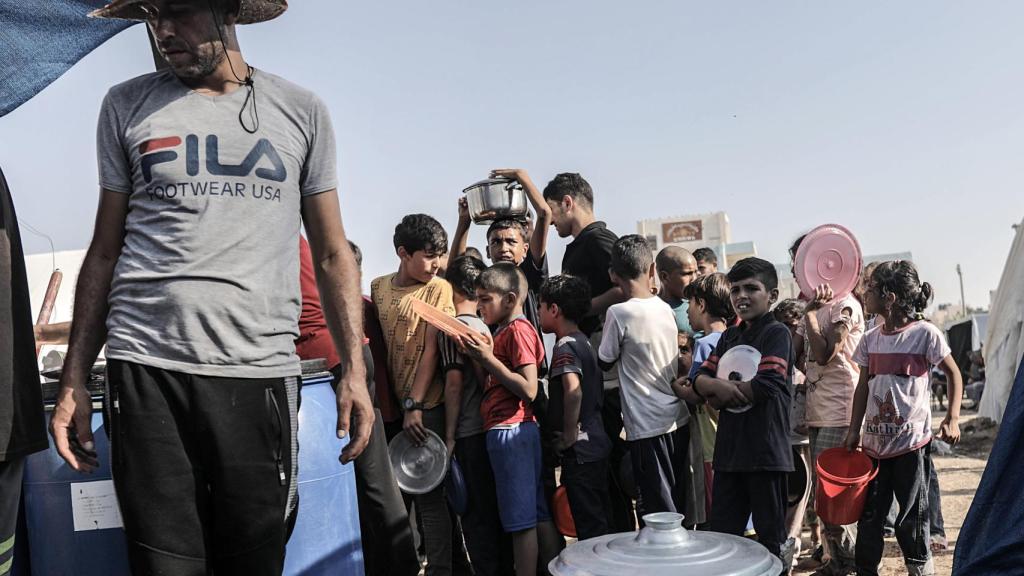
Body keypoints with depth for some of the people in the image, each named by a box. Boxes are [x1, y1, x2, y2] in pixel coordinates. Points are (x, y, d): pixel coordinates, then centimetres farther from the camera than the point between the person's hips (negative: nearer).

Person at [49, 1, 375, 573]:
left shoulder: (302, 111, 10)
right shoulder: (127, 106, 12)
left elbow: (333, 254, 11)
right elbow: (105, 251, 13)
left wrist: (355, 371, 1)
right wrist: (74, 380, 6)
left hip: (260, 370, 0)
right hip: (146, 369, 1)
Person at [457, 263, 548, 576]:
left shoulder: (518, 330, -11)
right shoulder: (505, 330, 18)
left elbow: (529, 389, -20)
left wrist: (487, 357, -18)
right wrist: (479, 356, 9)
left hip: (511, 430, -10)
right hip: (503, 430, 10)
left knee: (522, 519, -5)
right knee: (536, 514, 12)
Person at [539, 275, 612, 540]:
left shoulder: (565, 345, -14)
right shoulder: (584, 342, 14)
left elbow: (573, 391, -30)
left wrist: (569, 434, -20)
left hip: (579, 449, -9)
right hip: (596, 443, 9)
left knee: (589, 525, -3)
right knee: (598, 519, 15)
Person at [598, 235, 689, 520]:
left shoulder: (619, 313, -13)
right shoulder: (665, 308, 3)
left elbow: (605, 361, -1)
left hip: (647, 427, -6)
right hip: (679, 420, 6)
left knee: (659, 510, 0)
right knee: (678, 505, 16)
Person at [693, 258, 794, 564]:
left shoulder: (776, 333, -7)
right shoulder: (729, 336, 15)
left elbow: (769, 385, -19)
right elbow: (700, 378, 9)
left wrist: (723, 395, -8)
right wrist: (719, 385, -14)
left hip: (766, 449, -7)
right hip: (730, 448, 7)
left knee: (771, 535, 6)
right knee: (721, 533, 12)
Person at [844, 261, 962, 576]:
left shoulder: (925, 333, -8)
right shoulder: (870, 339, 6)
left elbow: (953, 374, 2)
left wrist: (952, 419, -7)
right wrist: (854, 430, 9)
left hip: (912, 442, -4)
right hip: (875, 441, 4)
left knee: (911, 518, 4)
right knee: (869, 515, 7)